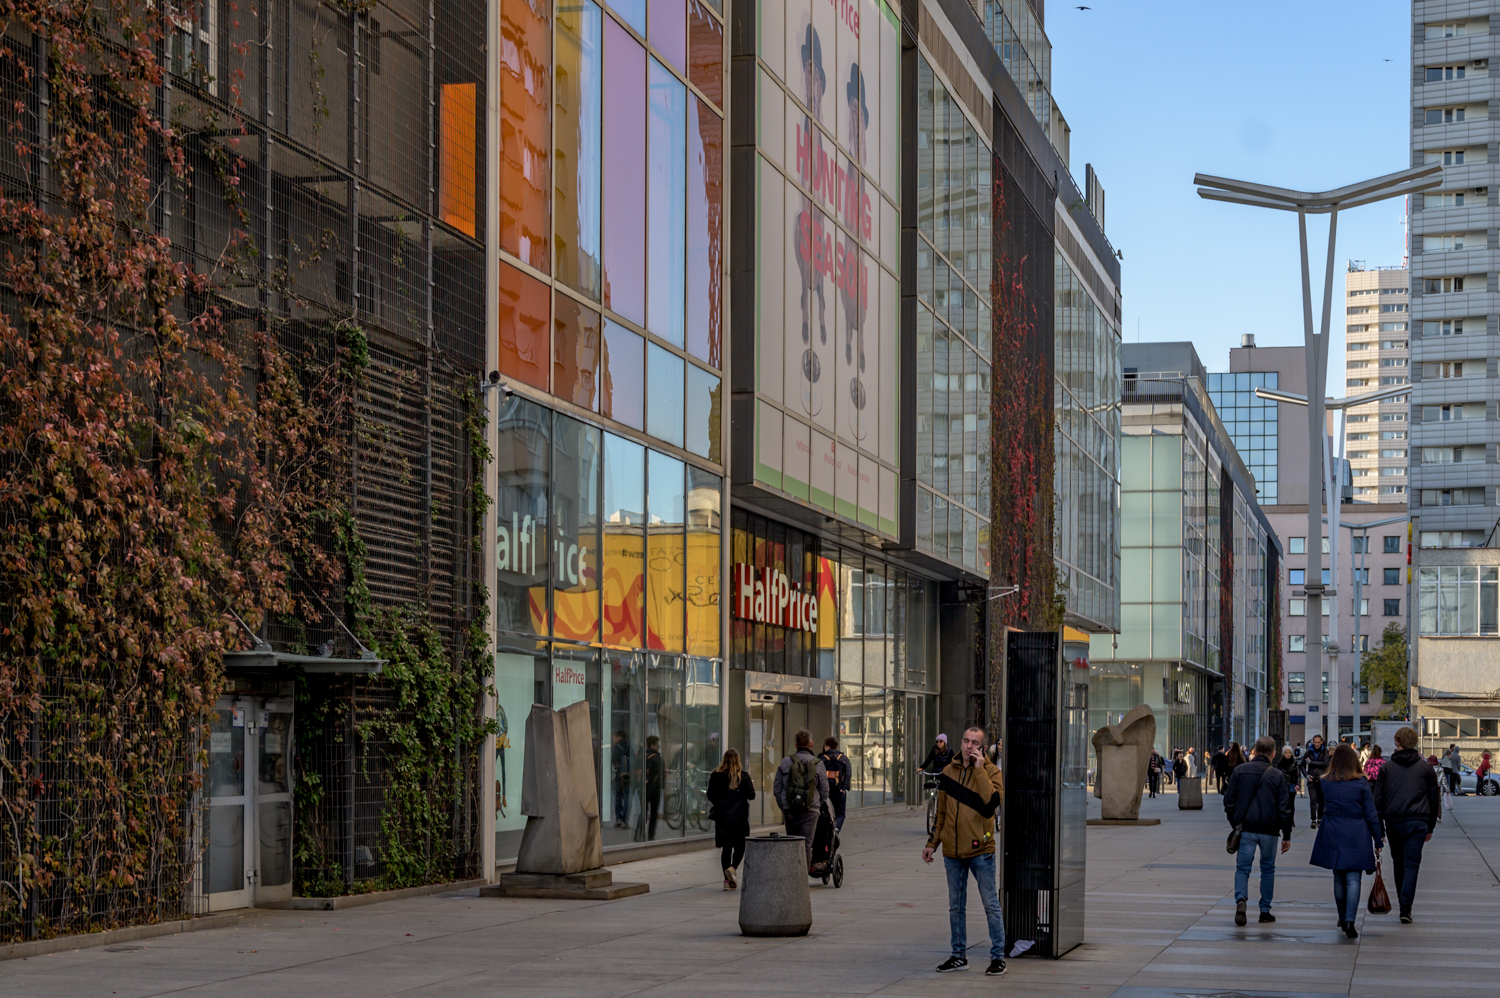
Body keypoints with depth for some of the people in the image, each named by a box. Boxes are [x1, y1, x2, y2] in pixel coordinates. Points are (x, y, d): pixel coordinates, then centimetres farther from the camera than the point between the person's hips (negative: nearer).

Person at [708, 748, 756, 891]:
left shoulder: (715, 776, -2)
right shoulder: (743, 776, -8)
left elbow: (710, 796, 2)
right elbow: (751, 796, -7)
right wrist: (752, 786, 13)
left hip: (722, 816, 2)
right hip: (739, 817, -2)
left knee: (726, 847, 8)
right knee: (739, 846, 8)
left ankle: (727, 880, 6)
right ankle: (732, 868, -18)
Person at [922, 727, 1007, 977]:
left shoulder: (990, 771, -4)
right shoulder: (948, 772, 9)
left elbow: (994, 801, -24)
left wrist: (979, 769, -22)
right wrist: (932, 843, 14)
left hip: (980, 850, -5)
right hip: (952, 851, 5)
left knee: (991, 904, -1)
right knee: (956, 906, 11)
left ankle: (998, 957, 6)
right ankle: (959, 956, 20)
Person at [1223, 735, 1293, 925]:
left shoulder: (1240, 770, 0)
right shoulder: (1277, 776, -2)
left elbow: (1229, 800, 3)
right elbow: (1284, 808, -2)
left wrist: (1234, 823, 15)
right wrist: (1287, 835, 5)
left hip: (1245, 829, 0)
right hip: (1269, 830, 0)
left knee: (1243, 867, 3)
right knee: (1268, 869, 13)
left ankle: (1241, 899, -23)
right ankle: (1265, 911, 15)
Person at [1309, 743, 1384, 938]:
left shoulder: (1325, 783, 0)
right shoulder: (1362, 783, -6)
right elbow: (1371, 814, -3)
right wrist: (1378, 840, 3)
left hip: (1332, 834, 3)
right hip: (1356, 835, -3)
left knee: (1338, 878, 16)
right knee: (1353, 879, -3)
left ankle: (1342, 918, 28)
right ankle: (1349, 921, -16)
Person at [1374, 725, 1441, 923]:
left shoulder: (1386, 767, 5)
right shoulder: (1426, 768, 7)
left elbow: (1378, 800, 3)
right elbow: (1434, 800, 10)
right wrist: (1430, 827, 17)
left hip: (1394, 823, 1)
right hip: (1418, 822, -1)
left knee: (1398, 864, 15)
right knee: (1411, 865, -4)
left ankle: (1402, 904, 23)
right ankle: (1405, 908, -15)